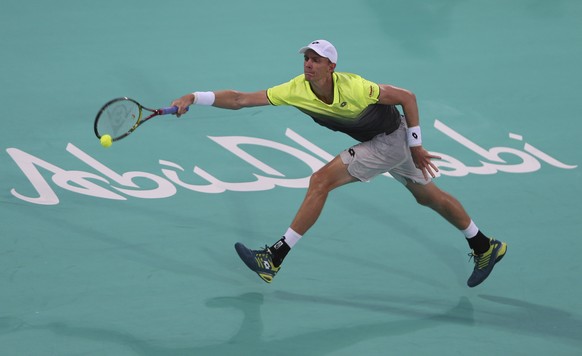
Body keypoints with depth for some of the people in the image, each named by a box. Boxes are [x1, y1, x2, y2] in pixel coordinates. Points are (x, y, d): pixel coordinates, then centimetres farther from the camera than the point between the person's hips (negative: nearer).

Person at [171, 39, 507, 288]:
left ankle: (275, 259, -11)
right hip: (376, 141, 7)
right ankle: (485, 247, 37)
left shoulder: (352, 87, -31)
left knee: (321, 181, -16)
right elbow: (241, 99, -18)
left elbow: (407, 96, -20)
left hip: (393, 138, -7)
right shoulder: (297, 90, -16)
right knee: (428, 195, 20)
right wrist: (195, 98, -29)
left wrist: (415, 146, -14)